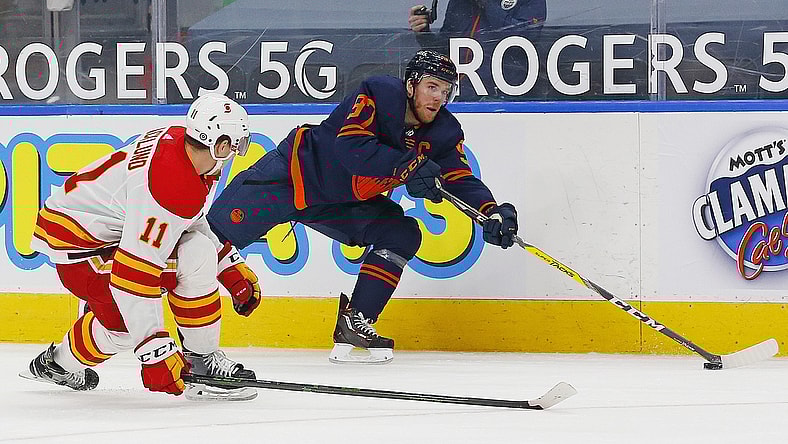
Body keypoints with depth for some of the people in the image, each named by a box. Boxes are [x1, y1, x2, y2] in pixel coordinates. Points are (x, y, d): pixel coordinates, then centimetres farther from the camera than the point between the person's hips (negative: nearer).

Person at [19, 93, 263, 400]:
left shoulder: (179, 139, -5)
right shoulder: (172, 185, -34)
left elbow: (194, 219, 17)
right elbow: (134, 274, -36)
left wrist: (233, 268, 18)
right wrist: (155, 352, -35)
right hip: (73, 239, -9)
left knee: (198, 251, -9)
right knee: (126, 320, -23)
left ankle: (202, 357, 3)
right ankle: (61, 362, 6)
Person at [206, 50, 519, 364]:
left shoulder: (445, 133, -5)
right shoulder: (378, 94, -24)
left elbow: (461, 182, -8)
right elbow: (350, 145, -35)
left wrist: (493, 212, -27)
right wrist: (407, 166, -41)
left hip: (344, 204, 7)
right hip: (295, 172, -7)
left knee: (403, 235, -8)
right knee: (222, 231, -16)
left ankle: (354, 321, -5)